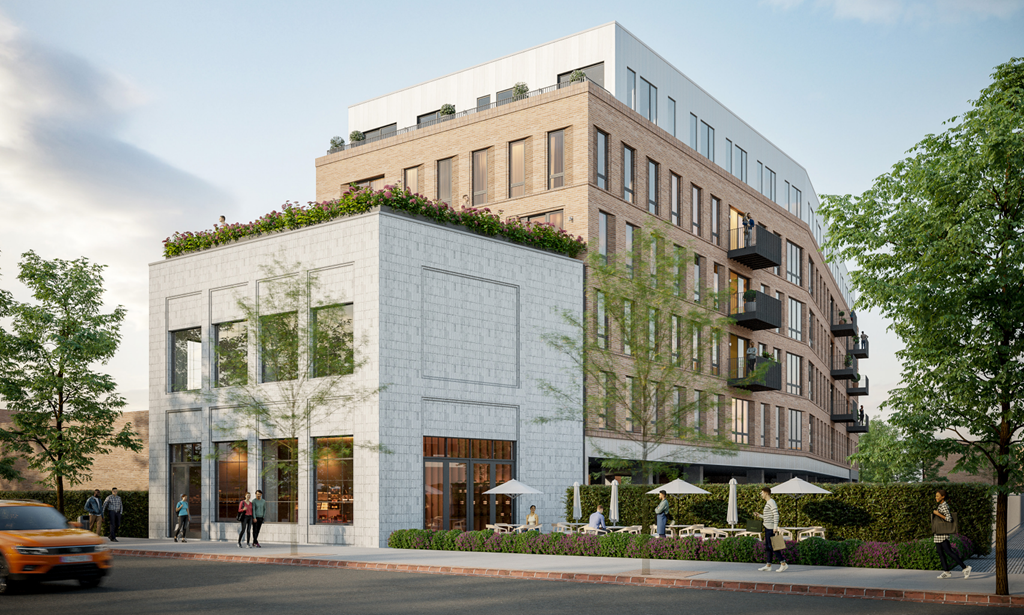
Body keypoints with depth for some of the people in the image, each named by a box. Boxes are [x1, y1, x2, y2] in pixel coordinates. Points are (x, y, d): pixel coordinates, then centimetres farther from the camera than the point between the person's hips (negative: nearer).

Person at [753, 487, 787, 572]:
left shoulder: (772, 502, -11)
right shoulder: (768, 503, 19)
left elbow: (776, 515, -18)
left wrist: (775, 526, -22)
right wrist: (759, 516, 22)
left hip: (771, 528, -10)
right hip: (767, 527, 10)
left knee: (772, 546, -10)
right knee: (768, 547, 9)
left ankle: (783, 564, -7)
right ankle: (768, 566, 10)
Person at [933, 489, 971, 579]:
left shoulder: (944, 506, -13)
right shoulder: (940, 505, 15)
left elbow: (949, 518, -22)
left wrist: (938, 514, -19)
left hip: (943, 534, -10)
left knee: (949, 551, -11)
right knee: (940, 552, 7)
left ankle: (964, 568, -7)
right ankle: (946, 572, 10)